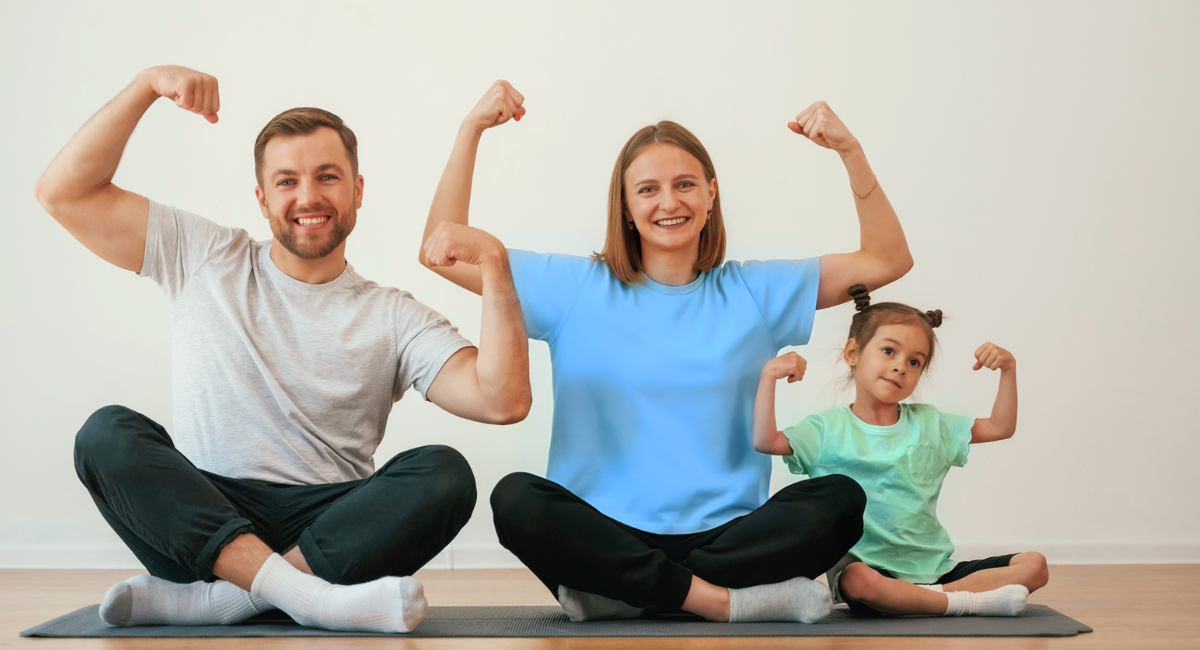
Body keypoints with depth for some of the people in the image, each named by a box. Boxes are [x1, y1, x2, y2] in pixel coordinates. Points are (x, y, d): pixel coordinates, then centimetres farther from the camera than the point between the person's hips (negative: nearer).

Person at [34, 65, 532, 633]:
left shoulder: (394, 319, 9)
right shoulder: (205, 260, 13)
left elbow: (503, 401, -5)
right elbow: (64, 193, 7)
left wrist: (494, 265, -12)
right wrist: (147, 85, -1)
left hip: (330, 532, 0)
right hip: (200, 518, 1)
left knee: (444, 473, -27)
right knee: (108, 432, -26)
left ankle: (207, 598, -31)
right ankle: (305, 594, -39)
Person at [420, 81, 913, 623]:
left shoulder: (754, 293, 10)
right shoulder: (576, 289, 7)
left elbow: (886, 261, 8)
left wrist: (849, 150, -2)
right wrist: (471, 131, -2)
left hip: (726, 534, 2)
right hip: (607, 534, -1)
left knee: (840, 499, -26)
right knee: (516, 498, -31)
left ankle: (625, 593, -21)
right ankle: (721, 599, -25)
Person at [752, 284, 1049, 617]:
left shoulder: (928, 424, 14)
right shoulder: (828, 428, 2)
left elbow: (1000, 427, 16)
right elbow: (765, 441, -11)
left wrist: (1008, 369, 3)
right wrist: (769, 376, -18)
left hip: (934, 568, 5)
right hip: (866, 564, -5)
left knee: (1034, 565, -10)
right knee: (859, 581, -41)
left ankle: (930, 596, -22)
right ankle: (968, 602, -27)